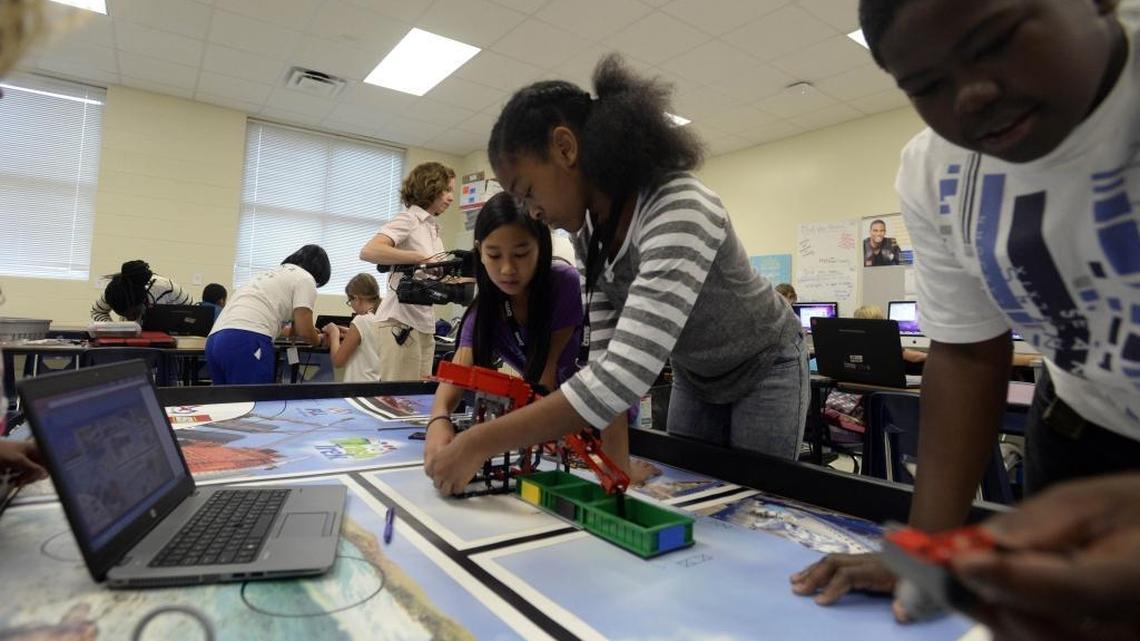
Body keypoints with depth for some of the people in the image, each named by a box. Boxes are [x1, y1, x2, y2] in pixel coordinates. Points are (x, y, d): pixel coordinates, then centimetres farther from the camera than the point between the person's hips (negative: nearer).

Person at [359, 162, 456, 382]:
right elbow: (368, 251, -22)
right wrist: (422, 258, -24)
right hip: (402, 320, -8)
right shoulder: (408, 219, -6)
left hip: (425, 322, 8)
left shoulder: (433, 228, 17)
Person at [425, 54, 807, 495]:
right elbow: (607, 352, -11)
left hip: (764, 369, -6)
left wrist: (481, 442, -44)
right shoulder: (586, 228, -13)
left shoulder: (680, 211, -39)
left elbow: (626, 375, -46)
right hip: (695, 376, 6)